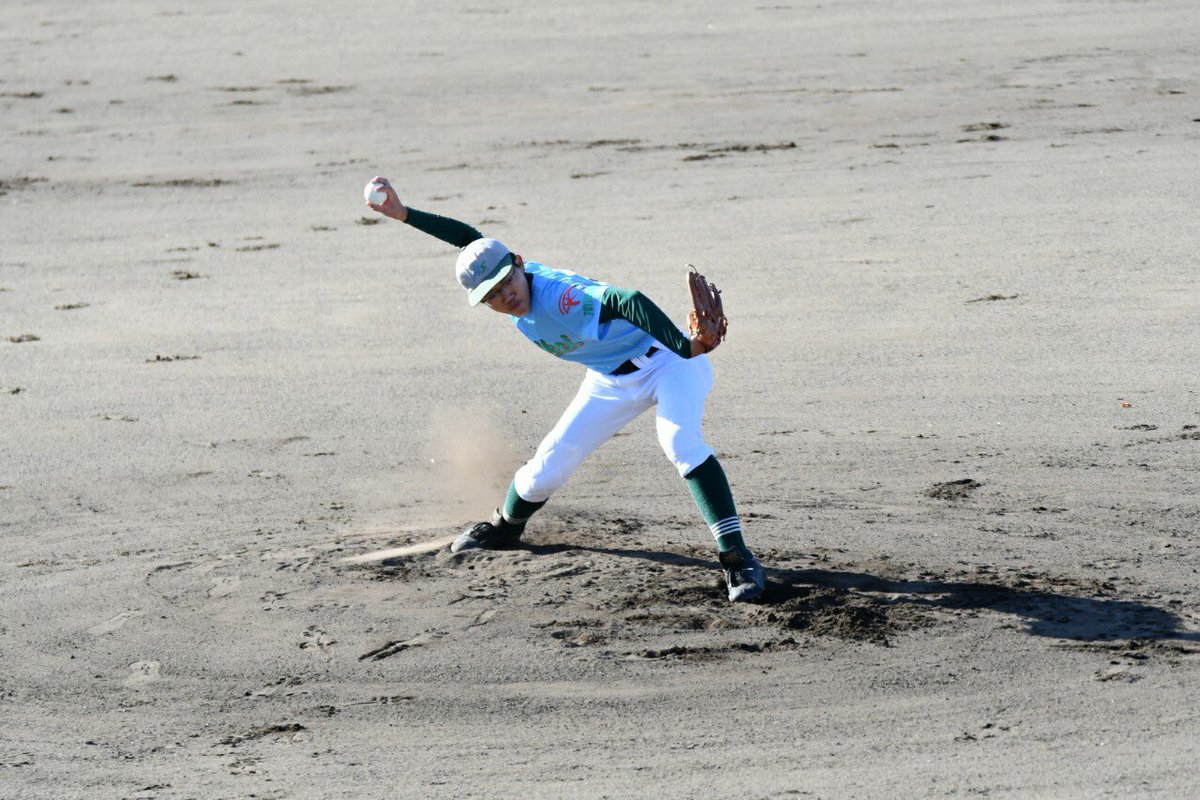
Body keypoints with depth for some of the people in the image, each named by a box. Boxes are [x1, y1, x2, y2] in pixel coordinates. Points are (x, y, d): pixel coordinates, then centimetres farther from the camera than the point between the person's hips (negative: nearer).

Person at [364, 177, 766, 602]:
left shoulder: (559, 297, -35)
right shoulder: (520, 288, -11)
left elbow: (627, 301, -51)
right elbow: (470, 238, 4)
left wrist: (685, 348, -64)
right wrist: (403, 213, 1)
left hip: (666, 363, -7)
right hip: (612, 381, 7)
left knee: (680, 442, -33)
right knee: (551, 461, 8)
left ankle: (736, 557, -33)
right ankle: (505, 526, 38)